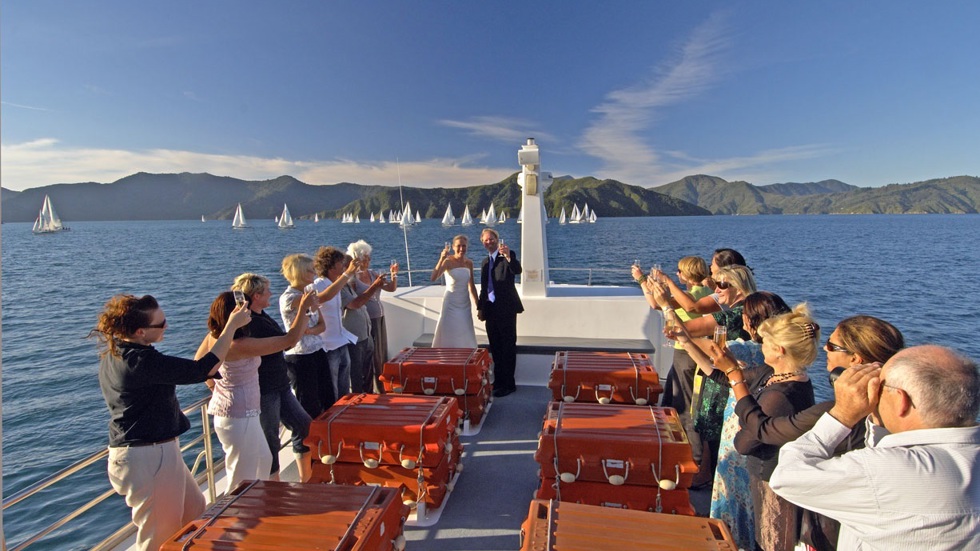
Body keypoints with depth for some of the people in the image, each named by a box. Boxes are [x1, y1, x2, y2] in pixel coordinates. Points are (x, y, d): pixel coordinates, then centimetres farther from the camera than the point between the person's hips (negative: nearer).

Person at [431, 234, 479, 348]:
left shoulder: (469, 263, 4)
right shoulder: (448, 262, -12)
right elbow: (433, 278, -29)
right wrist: (441, 259, -38)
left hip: (465, 305, 5)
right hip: (451, 304, -5)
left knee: (466, 337, 12)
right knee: (449, 336, 1)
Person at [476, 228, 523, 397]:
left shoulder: (508, 255, -5)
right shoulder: (485, 262, 16)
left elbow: (517, 270, -26)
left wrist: (508, 257, -42)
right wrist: (480, 307, 15)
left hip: (506, 308, -7)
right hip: (490, 310, 7)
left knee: (508, 347, -1)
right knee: (495, 347, 14)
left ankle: (508, 383, 6)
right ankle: (498, 381, 26)